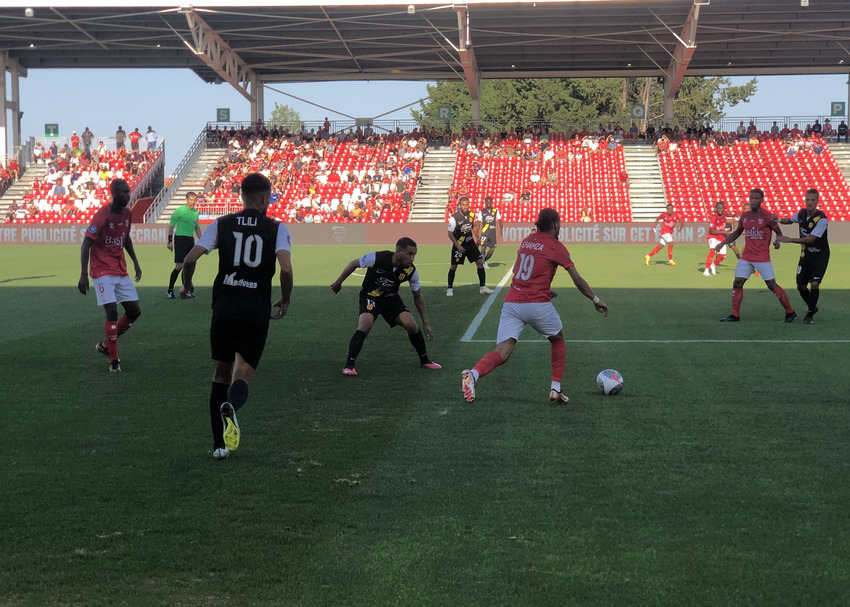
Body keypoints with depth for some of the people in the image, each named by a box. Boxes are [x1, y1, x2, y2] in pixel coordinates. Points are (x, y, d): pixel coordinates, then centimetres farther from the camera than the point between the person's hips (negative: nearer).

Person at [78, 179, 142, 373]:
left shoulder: (127, 214, 5)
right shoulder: (102, 216, -17)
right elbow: (86, 244, -17)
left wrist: (135, 261, 24)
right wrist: (84, 274, -23)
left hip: (121, 270, 7)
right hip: (102, 271, -7)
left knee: (134, 311, 5)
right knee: (112, 311, -15)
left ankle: (105, 344, 23)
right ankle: (113, 360, -4)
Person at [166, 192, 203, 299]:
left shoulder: (196, 212, 11)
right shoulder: (180, 210, -9)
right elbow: (171, 225, -5)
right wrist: (170, 241, -8)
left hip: (190, 240, 7)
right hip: (180, 239, -7)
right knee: (179, 266, -9)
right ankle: (170, 291, 2)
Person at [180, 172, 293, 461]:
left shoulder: (221, 224, 5)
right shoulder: (276, 228, 0)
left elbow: (190, 259, -3)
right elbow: (285, 269, -14)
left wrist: (186, 286, 17)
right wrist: (285, 301, 4)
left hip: (224, 308, 2)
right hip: (256, 311, -2)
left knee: (221, 373, 16)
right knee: (242, 374, 0)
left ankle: (220, 444, 16)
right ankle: (231, 406, -37)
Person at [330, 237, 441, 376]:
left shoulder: (411, 271, -18)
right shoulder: (377, 258, -30)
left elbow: (418, 297, -2)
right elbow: (354, 264, -10)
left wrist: (425, 323, -1)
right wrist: (339, 282, 1)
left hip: (391, 297, 3)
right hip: (370, 296, -3)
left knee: (411, 325, -13)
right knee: (364, 326, -28)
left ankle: (424, 360, 10)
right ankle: (349, 366, -20)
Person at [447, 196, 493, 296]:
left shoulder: (472, 215, -3)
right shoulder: (454, 218, -18)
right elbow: (450, 234, -13)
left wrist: (476, 237, 8)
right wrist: (458, 246, -18)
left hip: (470, 243, 4)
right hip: (459, 244, -4)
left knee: (480, 262, -1)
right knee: (453, 266, 1)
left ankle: (482, 287, 7)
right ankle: (449, 288, 16)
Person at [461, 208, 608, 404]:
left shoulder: (527, 240, 18)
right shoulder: (556, 246, 1)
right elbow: (578, 281, 2)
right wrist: (596, 300, 14)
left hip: (511, 302, 4)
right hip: (537, 305, -4)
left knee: (502, 353, -7)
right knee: (558, 341, 24)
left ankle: (473, 374, -35)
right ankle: (556, 389, 20)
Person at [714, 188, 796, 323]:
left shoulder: (767, 216, -9)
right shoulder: (744, 216, 7)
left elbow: (778, 232, -1)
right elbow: (737, 232, 22)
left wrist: (777, 242, -22)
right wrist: (722, 243, 15)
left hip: (762, 258, -5)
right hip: (746, 257, 5)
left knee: (772, 285, -4)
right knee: (737, 284, 0)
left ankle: (790, 312, 7)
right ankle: (735, 315, 8)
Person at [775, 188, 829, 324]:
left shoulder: (822, 219, -23)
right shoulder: (801, 213, -3)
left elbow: (810, 239, -25)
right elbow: (789, 220, 20)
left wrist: (789, 239, -27)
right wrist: (778, 219, -1)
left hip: (820, 256, -6)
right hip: (805, 255, 6)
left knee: (814, 284, -18)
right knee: (801, 286, 8)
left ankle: (810, 314, -1)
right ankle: (812, 307, 35)